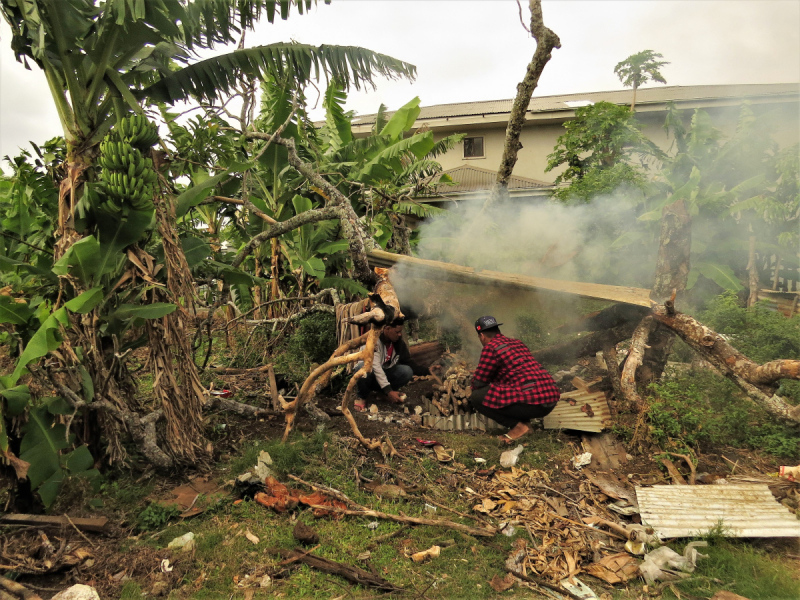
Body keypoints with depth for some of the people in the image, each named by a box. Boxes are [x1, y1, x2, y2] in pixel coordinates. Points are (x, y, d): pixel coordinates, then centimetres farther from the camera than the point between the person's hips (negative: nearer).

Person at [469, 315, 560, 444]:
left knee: (476, 397, -2)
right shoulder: (517, 343, 22)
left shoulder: (490, 347, -3)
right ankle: (523, 421, 17)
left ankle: (518, 426, -2)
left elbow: (478, 383, 0)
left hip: (533, 402, -9)